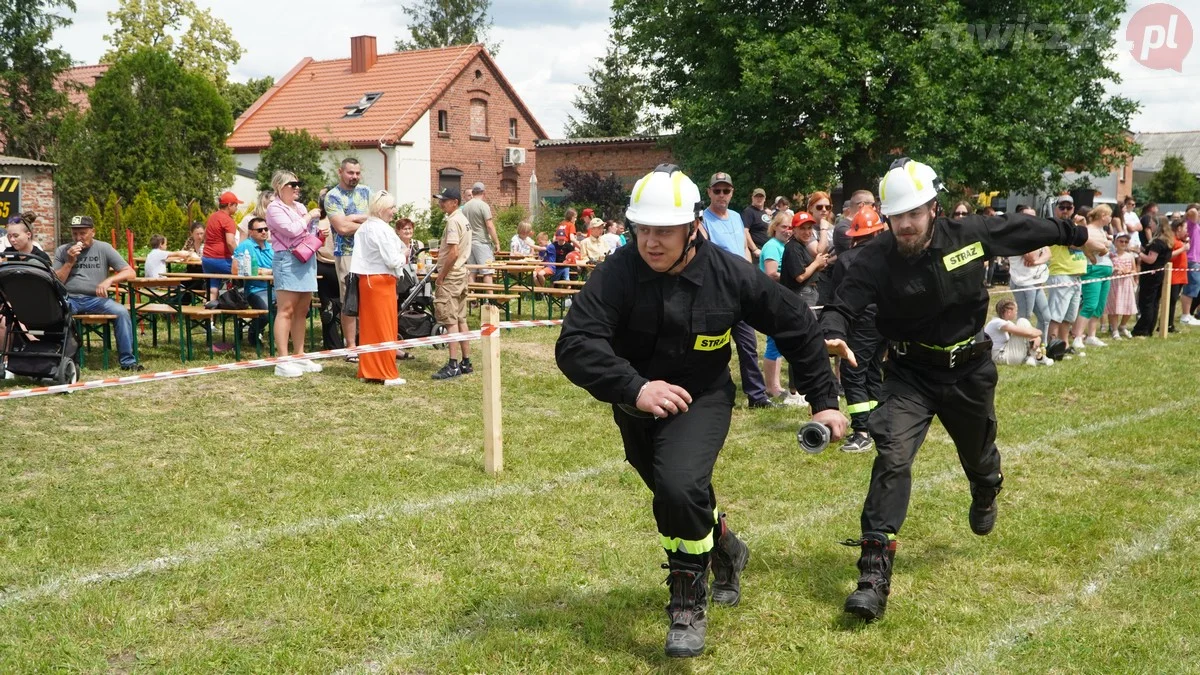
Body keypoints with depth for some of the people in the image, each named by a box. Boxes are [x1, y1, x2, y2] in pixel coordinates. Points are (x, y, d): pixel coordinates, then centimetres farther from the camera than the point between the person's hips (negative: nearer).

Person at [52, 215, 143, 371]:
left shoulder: (104, 248, 9)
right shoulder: (62, 251, 13)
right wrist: (70, 262, -4)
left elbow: (130, 272, 1)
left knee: (122, 312, -29)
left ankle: (128, 361, -18)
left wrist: (109, 280, -16)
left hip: (96, 298, 0)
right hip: (69, 299, 0)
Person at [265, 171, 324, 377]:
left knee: (301, 311, 10)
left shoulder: (300, 206, 19)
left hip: (307, 260, 8)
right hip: (288, 260, -8)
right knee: (286, 310, -9)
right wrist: (309, 216, -5)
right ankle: (282, 361, -10)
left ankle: (299, 356, 16)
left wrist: (320, 232, 7)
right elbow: (291, 230, -18)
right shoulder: (274, 208, -5)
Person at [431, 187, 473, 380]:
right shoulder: (464, 219, 13)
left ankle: (453, 365, -9)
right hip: (461, 272, 10)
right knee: (461, 319, 12)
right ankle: (466, 362, 17)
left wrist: (441, 276, -16)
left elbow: (453, 253, -23)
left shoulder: (453, 221, -16)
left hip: (451, 274, -10)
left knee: (450, 320, -9)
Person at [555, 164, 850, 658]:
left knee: (680, 486, -28)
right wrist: (634, 388, -49)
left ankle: (690, 606, -4)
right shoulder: (618, 274, -25)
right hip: (636, 405, 2)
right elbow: (575, 345, -35)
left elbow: (796, 327, -6)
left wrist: (824, 402, -5)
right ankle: (724, 548, 55)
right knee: (675, 497, 21)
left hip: (702, 399, -2)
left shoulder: (730, 276, -20)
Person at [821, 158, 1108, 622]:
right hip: (910, 375, -2)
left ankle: (985, 496, 65)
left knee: (978, 453, 24)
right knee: (893, 457, -21)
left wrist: (1078, 236, 16)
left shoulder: (971, 234, -15)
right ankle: (875, 573, -20)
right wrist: (832, 335, -51)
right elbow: (843, 303, -28)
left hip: (968, 371, 3)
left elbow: (1023, 228, 1)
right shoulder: (878, 258, -21)